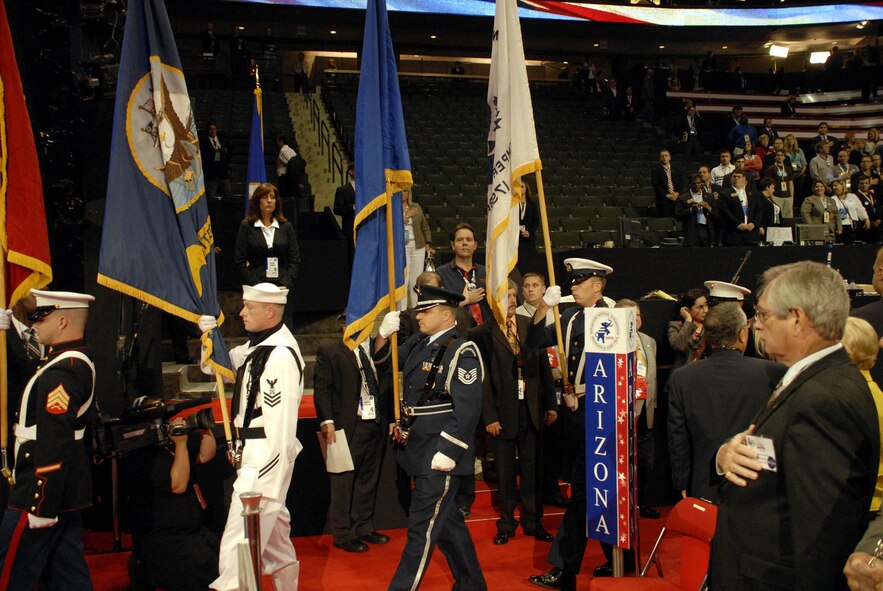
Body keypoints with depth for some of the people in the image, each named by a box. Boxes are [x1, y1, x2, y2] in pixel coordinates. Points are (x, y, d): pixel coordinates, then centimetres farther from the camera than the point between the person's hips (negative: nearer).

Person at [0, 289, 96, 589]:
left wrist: (41, 506, -21)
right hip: (66, 495, 10)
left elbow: (54, 446, -24)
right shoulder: (80, 362, 10)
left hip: (43, 493, -10)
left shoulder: (60, 373, -21)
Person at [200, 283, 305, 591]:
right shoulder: (256, 346, 9)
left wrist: (264, 482, -23)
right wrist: (212, 335, 6)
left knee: (237, 547, -9)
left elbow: (280, 427, -24)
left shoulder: (281, 354, -21)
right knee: (274, 531, 23)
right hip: (251, 454, 10)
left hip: (266, 458, -10)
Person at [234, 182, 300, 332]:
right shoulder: (247, 226, 4)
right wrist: (255, 285, -9)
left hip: (282, 287, 2)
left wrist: (287, 284, -7)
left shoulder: (286, 227, 10)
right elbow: (239, 261, -1)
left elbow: (295, 259, 6)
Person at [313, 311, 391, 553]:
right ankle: (343, 534, 14)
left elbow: (388, 385, 12)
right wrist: (326, 421, -17)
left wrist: (391, 419, 8)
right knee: (344, 480, 3)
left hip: (376, 424, 5)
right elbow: (321, 388, -7)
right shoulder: (329, 352, -2)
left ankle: (364, 528, 28)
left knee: (369, 478, 14)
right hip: (348, 426, -5)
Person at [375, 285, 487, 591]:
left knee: (422, 526, -3)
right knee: (446, 520, 18)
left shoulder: (461, 352, -14)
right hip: (419, 448, 9)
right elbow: (383, 358, 21)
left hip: (441, 452, -9)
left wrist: (447, 452, -22)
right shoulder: (418, 343, 9)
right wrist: (385, 333, 1)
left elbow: (468, 409, -19)